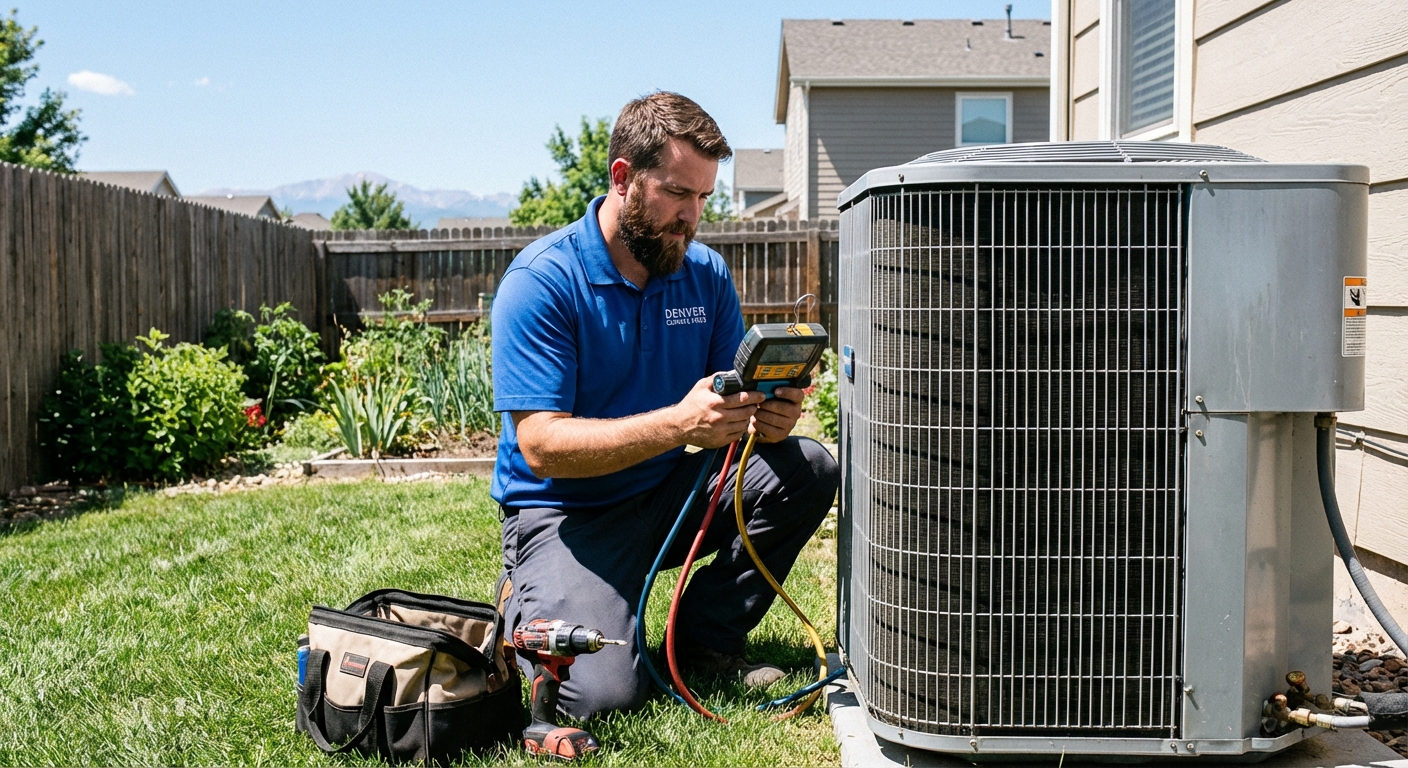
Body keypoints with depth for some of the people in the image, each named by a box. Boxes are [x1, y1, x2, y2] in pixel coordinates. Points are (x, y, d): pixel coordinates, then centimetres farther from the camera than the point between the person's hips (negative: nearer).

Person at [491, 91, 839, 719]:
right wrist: (680, 423, -35)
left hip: (670, 490, 6)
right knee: (601, 692, -24)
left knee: (808, 468, -15)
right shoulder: (540, 281, -17)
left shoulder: (706, 273, 1)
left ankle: (707, 634, 1)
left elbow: (735, 406, 2)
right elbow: (542, 445, -24)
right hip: (567, 511, -5)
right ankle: (525, 601, 10)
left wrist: (768, 418, -24)